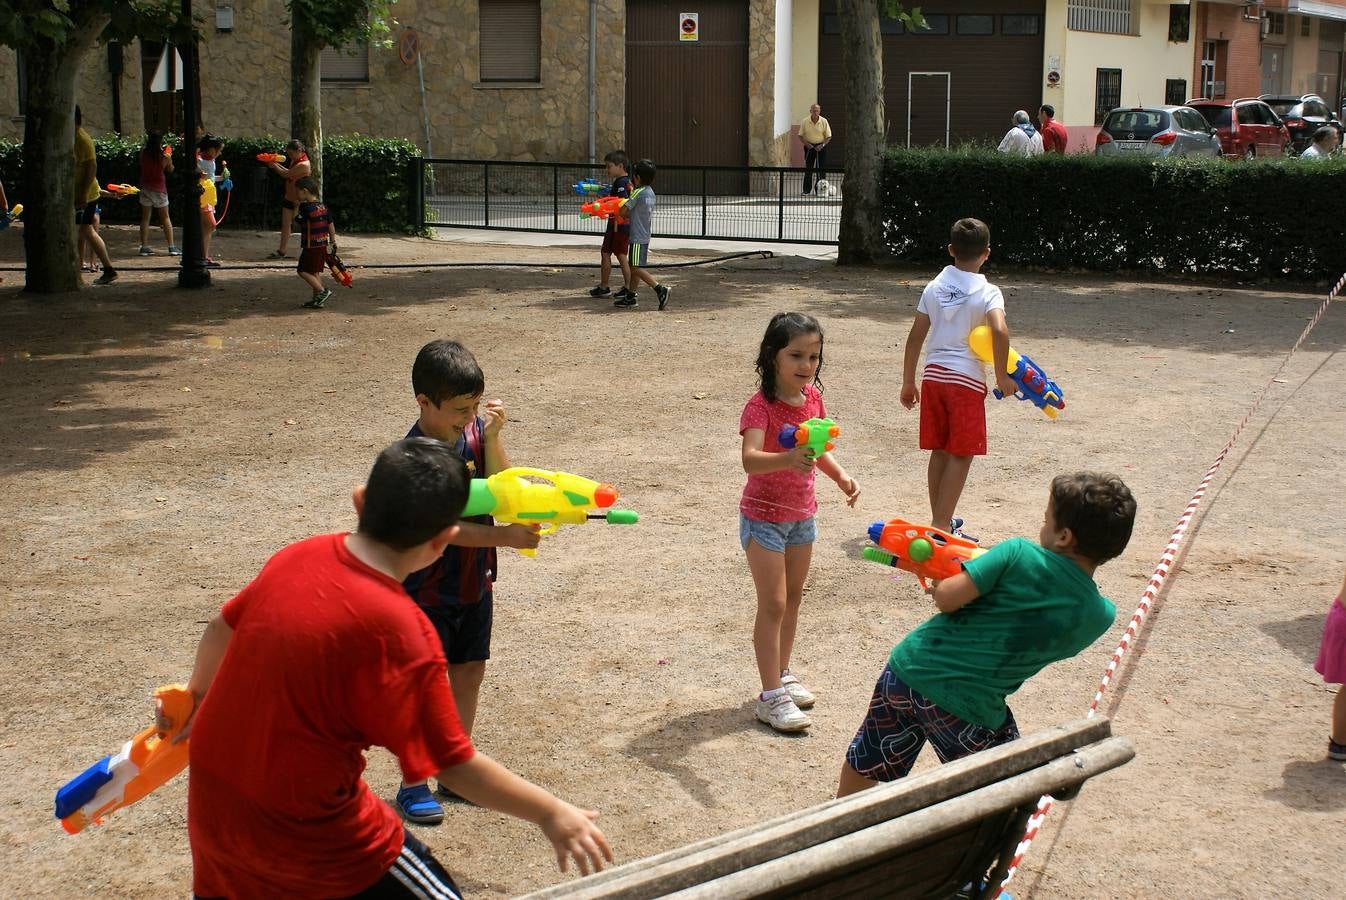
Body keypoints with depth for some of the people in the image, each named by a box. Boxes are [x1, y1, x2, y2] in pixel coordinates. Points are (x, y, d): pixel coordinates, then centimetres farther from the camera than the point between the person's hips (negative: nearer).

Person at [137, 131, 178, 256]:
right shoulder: (165, 157, -14)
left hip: (145, 188, 3)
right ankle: (172, 247, 6)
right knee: (165, 218, 7)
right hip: (159, 188, -3)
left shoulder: (143, 152, -8)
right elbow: (170, 169, 1)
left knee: (145, 217, 8)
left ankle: (144, 247, 5)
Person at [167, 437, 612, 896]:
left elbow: (221, 630, 11)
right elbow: (455, 765, -18)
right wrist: (550, 812, -7)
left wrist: (196, 696, 30)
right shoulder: (398, 631, -25)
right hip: (309, 832, -7)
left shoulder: (296, 558, -6)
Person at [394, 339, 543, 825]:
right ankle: (413, 785, 16)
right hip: (428, 589, -6)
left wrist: (492, 437, -19)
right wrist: (505, 536, -33)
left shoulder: (476, 429, -4)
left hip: (475, 581, 6)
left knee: (469, 674, 14)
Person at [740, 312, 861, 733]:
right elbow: (750, 459, -40)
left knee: (793, 597, 17)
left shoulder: (813, 397, -1)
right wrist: (788, 459, -57)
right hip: (763, 516, -7)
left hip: (801, 514, 7)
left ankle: (782, 673, 34)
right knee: (773, 604, -5)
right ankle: (771, 696, 1)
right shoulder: (761, 405, -23)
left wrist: (840, 476, 1)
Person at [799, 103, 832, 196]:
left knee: (821, 169, -1)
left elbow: (828, 136, -2)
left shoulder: (824, 121, -6)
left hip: (820, 147, 0)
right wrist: (806, 144, -14)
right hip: (809, 146, 0)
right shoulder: (805, 122, -5)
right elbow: (800, 136, 1)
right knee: (808, 169, 0)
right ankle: (806, 191, 4)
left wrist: (822, 145, -16)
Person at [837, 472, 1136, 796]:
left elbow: (946, 598, -14)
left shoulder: (1020, 553, -13)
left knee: (865, 762, 27)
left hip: (908, 670, 1)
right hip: (967, 712, -1)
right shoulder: (1099, 616, -6)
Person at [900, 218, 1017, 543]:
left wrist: (908, 382, 15)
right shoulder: (987, 292, -8)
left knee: (940, 451, 14)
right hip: (966, 379, -5)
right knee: (961, 455, 1)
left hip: (933, 374, 5)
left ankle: (941, 520, 23)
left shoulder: (934, 287, 7)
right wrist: (1001, 376, -14)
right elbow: (1000, 331, -25)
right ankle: (940, 527, -2)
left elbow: (915, 336, 8)